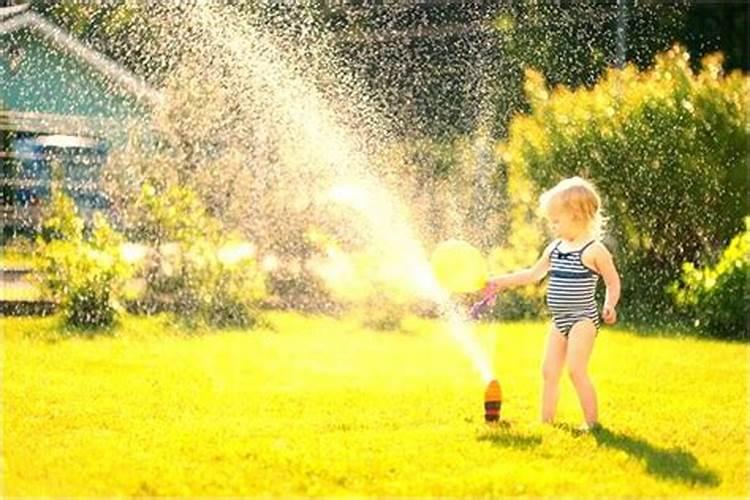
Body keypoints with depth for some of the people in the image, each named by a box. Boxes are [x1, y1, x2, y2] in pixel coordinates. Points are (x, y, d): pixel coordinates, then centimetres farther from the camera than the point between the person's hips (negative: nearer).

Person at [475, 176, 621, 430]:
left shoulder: (594, 251, -11)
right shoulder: (554, 249, 10)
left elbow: (613, 282, -6)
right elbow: (533, 274, 22)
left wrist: (610, 305, -22)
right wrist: (500, 282, 21)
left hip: (583, 319, -8)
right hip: (559, 321, 8)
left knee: (576, 370, -15)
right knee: (549, 371, 7)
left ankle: (592, 421, -7)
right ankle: (546, 420, 14)